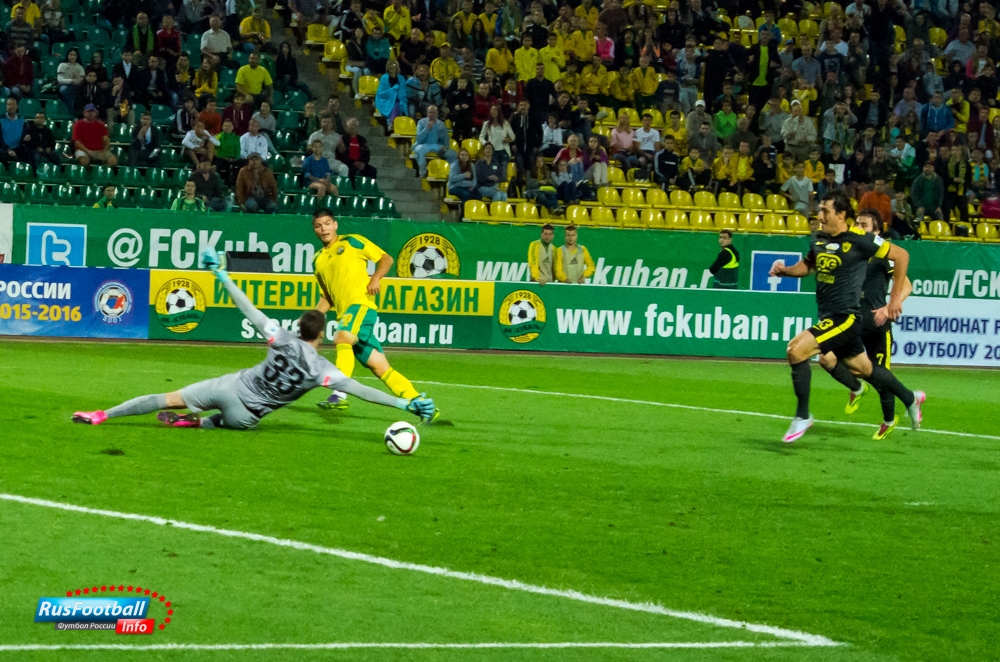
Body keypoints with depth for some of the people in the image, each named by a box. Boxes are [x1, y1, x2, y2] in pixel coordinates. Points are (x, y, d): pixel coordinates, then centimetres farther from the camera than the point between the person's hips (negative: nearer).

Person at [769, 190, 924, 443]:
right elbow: (807, 266, 24)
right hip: (828, 317, 8)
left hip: (846, 317, -8)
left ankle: (802, 416, -9)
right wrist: (784, 270, 2)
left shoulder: (860, 240, -15)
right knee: (864, 369, 21)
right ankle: (910, 399, 43)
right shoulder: (819, 239, 5)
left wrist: (895, 299, -7)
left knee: (797, 349, -22)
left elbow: (901, 255, -8)